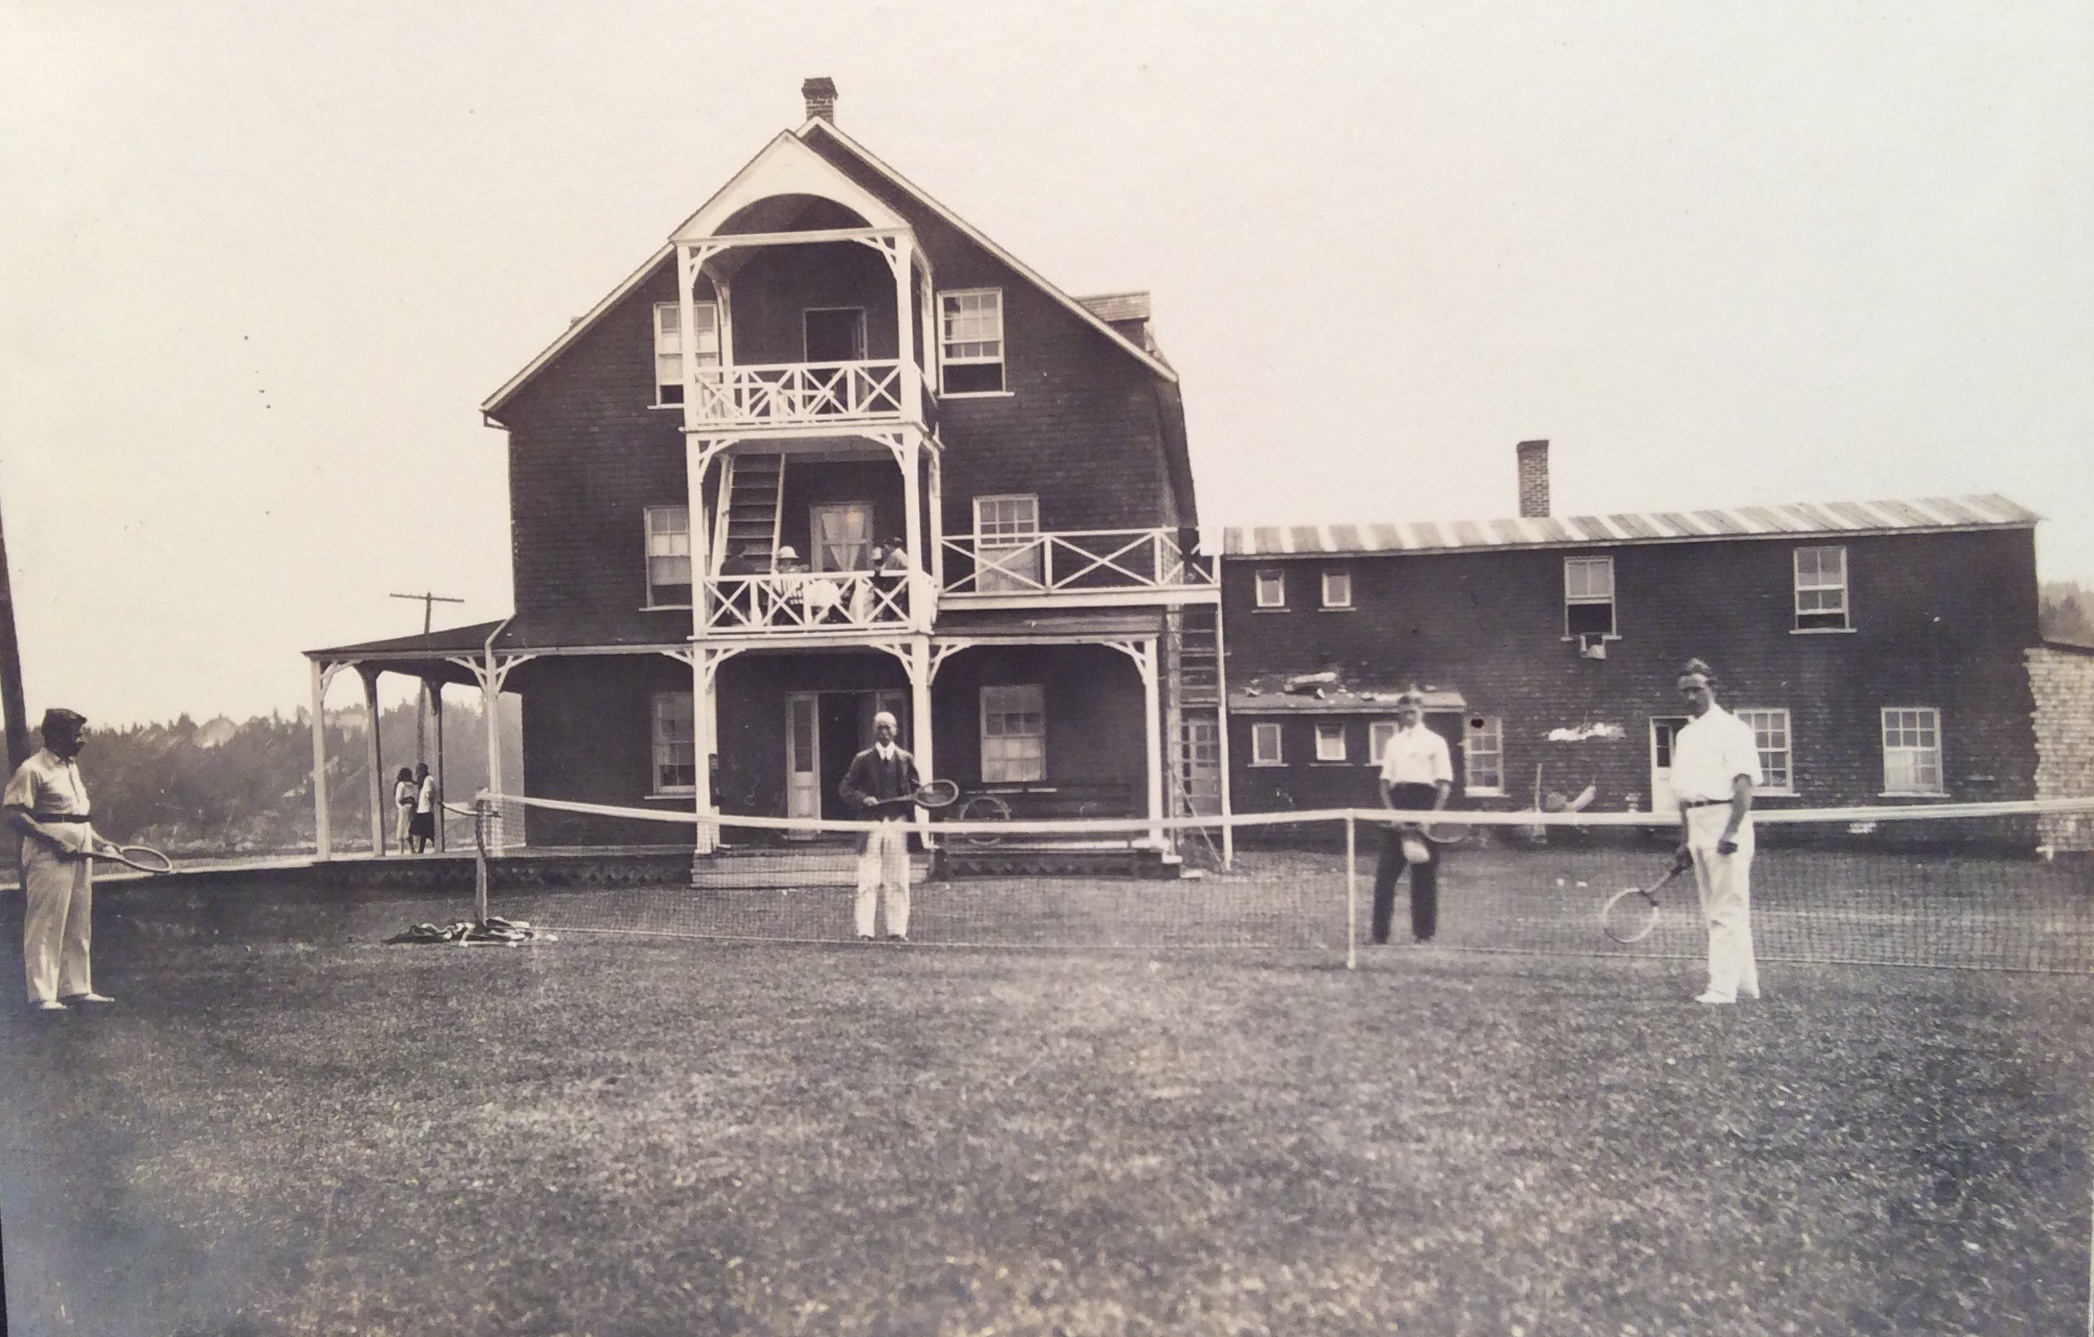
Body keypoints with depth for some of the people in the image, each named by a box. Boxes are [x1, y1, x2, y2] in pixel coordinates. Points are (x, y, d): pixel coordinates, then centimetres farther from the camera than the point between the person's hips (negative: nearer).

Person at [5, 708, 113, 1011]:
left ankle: (77, 988, 19)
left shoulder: (72, 767, 16)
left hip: (79, 854, 9)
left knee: (79, 927, 12)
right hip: (49, 858, -9)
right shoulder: (33, 770, -11)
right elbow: (15, 816, -17)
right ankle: (42, 995, 0)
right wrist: (53, 839, -24)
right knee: (45, 927, -4)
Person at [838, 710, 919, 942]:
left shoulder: (905, 759, 11)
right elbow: (845, 788, 7)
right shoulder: (862, 759, 7)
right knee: (868, 881, -4)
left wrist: (914, 797, -9)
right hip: (870, 824, -1)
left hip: (898, 824, 2)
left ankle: (897, 930, 9)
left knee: (898, 881, 3)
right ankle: (865, 931, -2)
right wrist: (863, 799, -11)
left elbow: (918, 790, 13)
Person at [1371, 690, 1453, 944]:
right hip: (1397, 803, 3)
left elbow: (1444, 784, -1)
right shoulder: (1393, 742, 15)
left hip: (1425, 805, -3)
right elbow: (1385, 781, 11)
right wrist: (1391, 811, -5)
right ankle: (1380, 934, 3)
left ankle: (1424, 933, 8)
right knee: (1385, 872, -1)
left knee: (1425, 874, 0)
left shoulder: (1435, 742, 4)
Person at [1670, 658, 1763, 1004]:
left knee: (1728, 910, -9)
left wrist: (1732, 831, -25)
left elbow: (1743, 783, -16)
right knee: (1716, 911, 11)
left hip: (1725, 820, -9)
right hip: (1697, 824, 9)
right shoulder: (1684, 736, 18)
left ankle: (1723, 987, -11)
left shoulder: (1731, 729, -7)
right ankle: (1745, 985, 19)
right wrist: (1685, 842, 18)